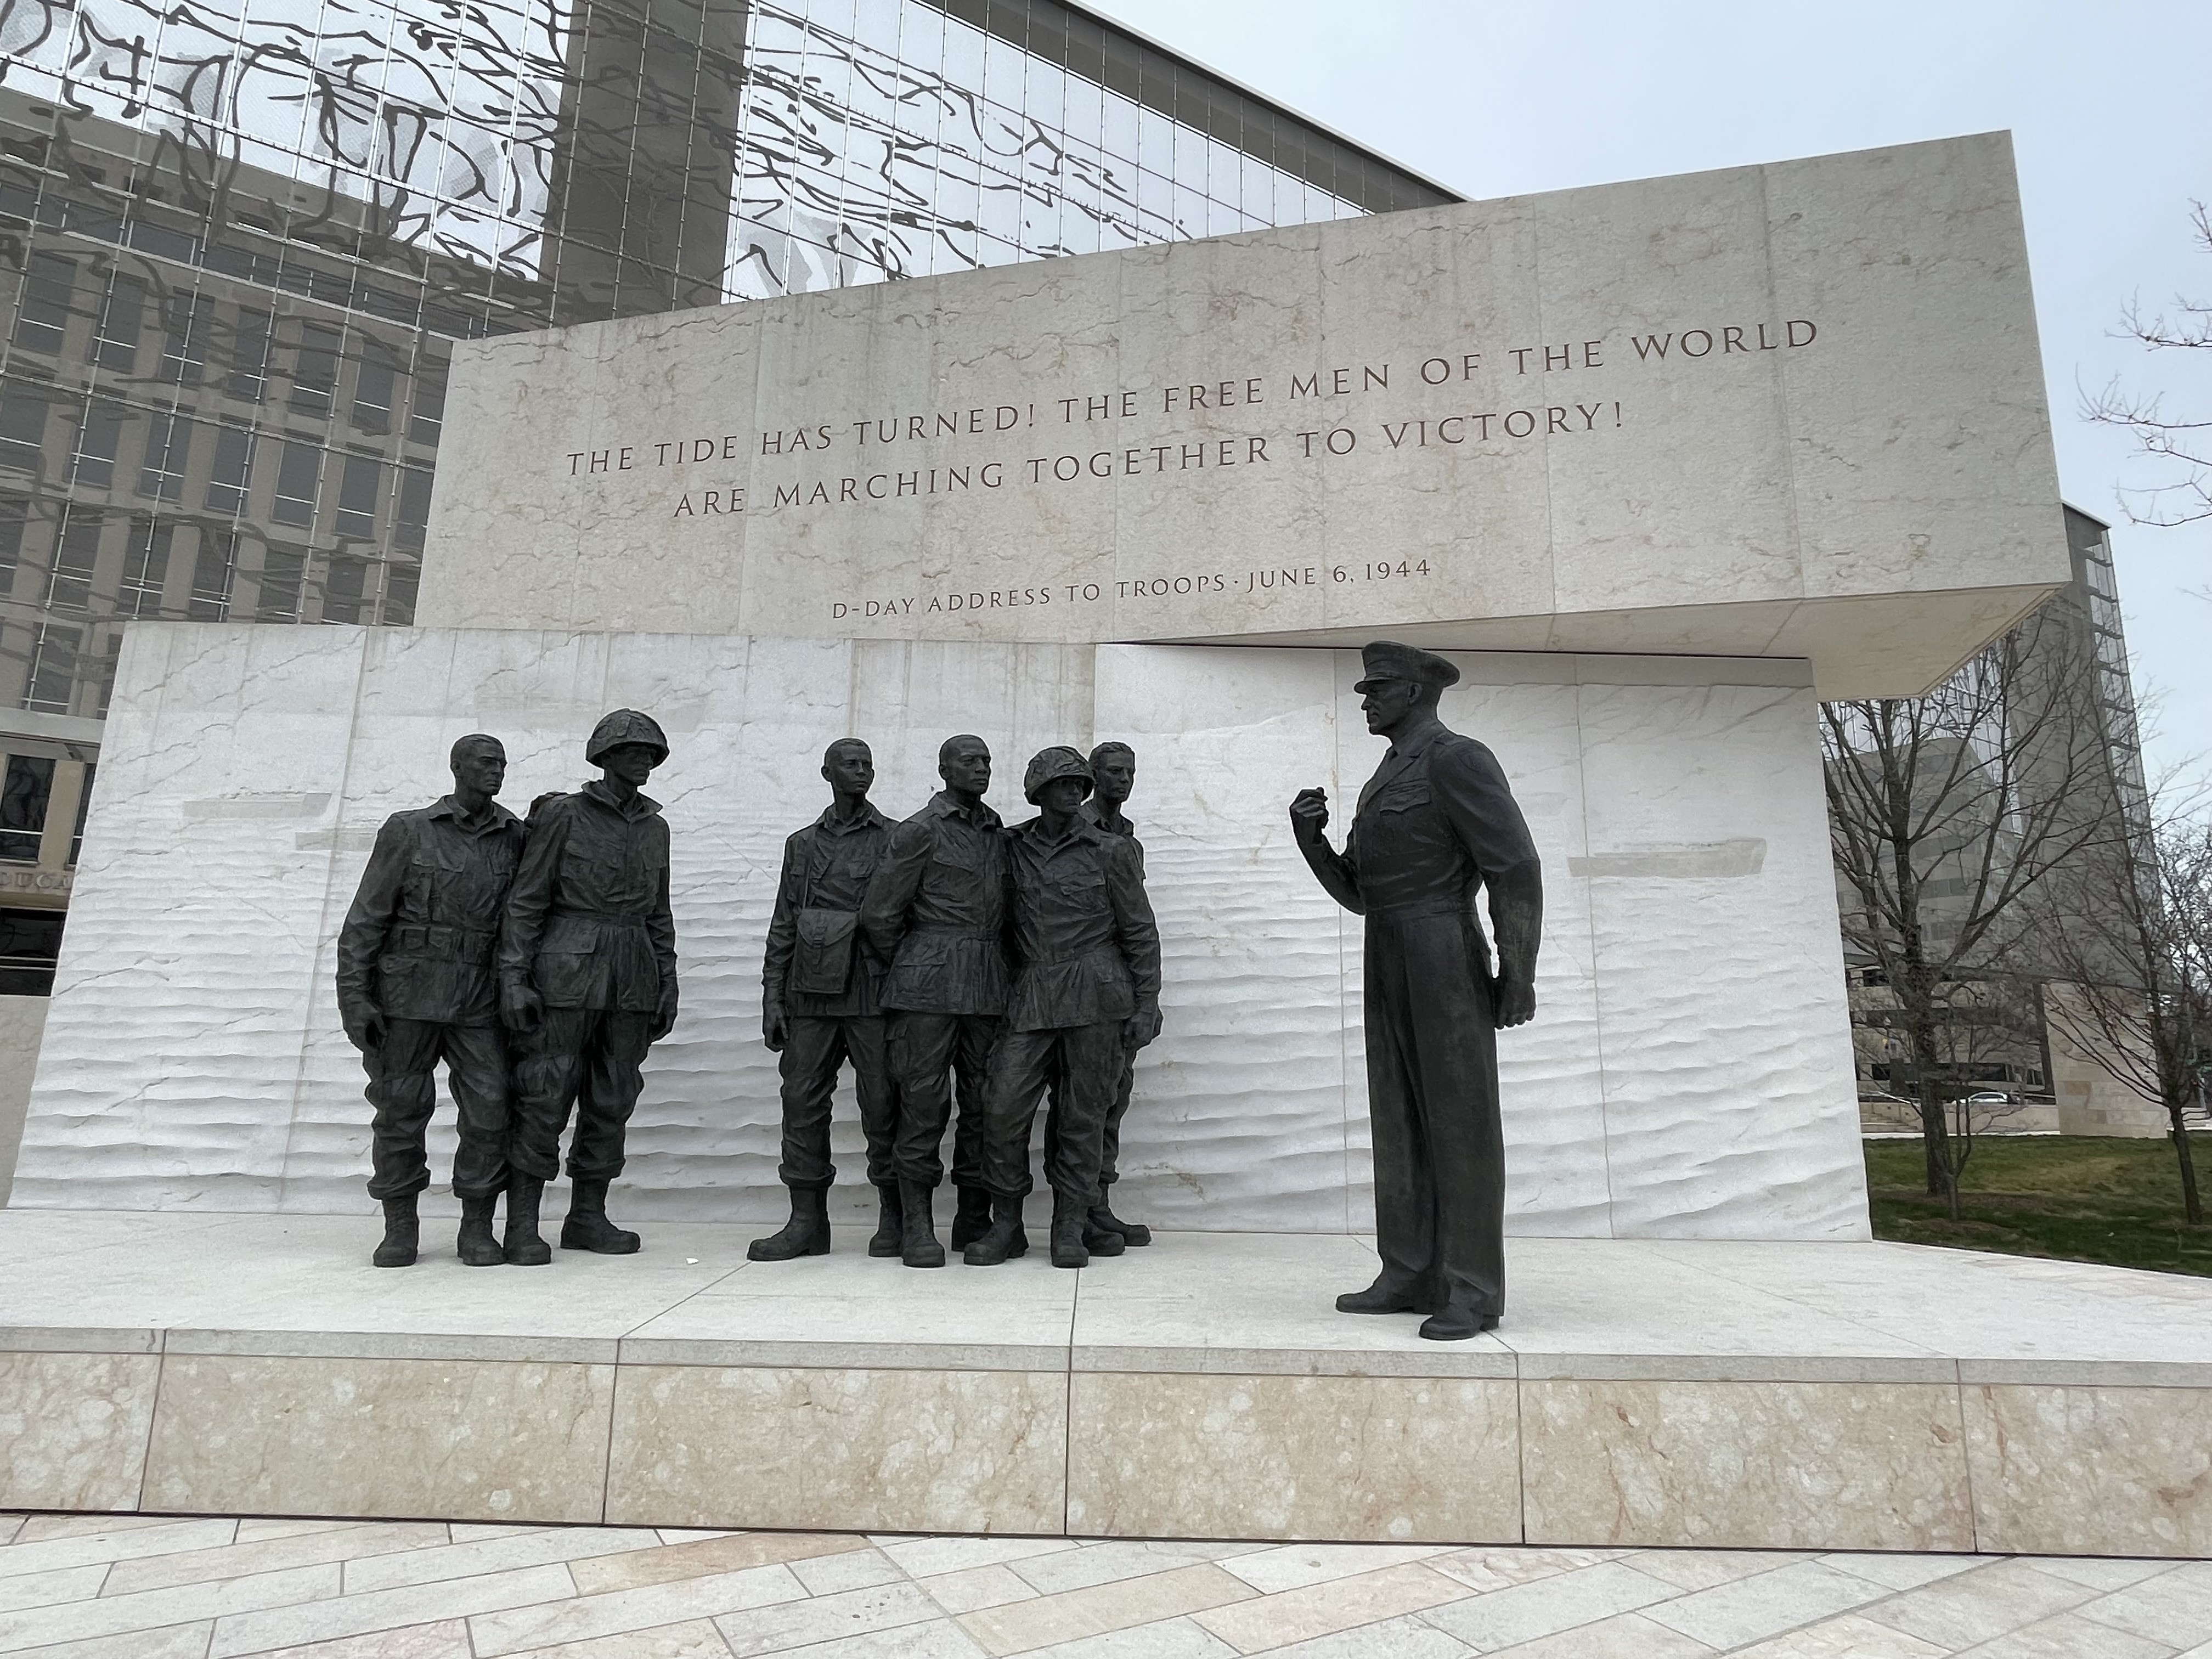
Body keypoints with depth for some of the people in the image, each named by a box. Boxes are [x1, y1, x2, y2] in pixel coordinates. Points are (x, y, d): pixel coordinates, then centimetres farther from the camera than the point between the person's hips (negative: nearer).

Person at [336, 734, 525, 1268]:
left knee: (489, 1110, -4)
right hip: (409, 995, -2)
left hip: (478, 1001, 2)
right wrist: (354, 997, -7)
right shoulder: (408, 831, 1)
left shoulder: (514, 837, 7)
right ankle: (400, 1229, 20)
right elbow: (366, 919, -1)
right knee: (401, 1110, 4)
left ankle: (477, 1229, 10)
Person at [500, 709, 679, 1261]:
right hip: (569, 971, -5)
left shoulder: (655, 827, 12)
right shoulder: (564, 814, -2)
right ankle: (523, 1224, 8)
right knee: (546, 1096, -3)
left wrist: (667, 985, 13)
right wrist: (513, 977, -11)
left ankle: (588, 1216, 19)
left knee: (613, 1098, 8)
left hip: (632, 977, 5)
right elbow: (526, 901, -4)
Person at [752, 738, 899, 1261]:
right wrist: (772, 996, 7)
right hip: (811, 993, 3)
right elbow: (783, 927, 15)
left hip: (873, 991, -3)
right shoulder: (802, 844, 16)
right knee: (802, 1102, 3)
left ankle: (894, 1217, 11)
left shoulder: (897, 839, 6)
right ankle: (807, 1219, 12)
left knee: (882, 1104, -1)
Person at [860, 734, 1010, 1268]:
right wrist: (909, 968, 8)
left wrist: (997, 971, 15)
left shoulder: (998, 833, 16)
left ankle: (975, 1219, 17)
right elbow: (879, 915, -2)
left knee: (984, 1103, 7)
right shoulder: (921, 831, -3)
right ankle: (917, 1227, 5)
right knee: (924, 1103, -4)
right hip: (929, 986, -5)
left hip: (987, 988, 6)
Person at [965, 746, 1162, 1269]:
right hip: (1033, 998, 2)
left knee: (1085, 1113, 3)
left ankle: (1070, 1230, 15)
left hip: (1097, 994, -2)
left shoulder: (1111, 851, 3)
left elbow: (1140, 932, 4)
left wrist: (1147, 1005, -1)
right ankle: (1006, 1225, 12)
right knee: (1003, 1107, -4)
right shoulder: (1012, 848, 11)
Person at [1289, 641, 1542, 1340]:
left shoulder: (1458, 759, -6)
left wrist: (1518, 975, -17)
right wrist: (1311, 836, 4)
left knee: (1459, 1124, -4)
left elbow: (1516, 867, -13)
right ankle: (1411, 1276, 13)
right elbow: (1356, 893, 20)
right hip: (1387, 972, 9)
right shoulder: (1383, 781, 21)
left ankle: (1472, 1292, 2)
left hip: (1446, 963, -9)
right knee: (1399, 1124, 7)